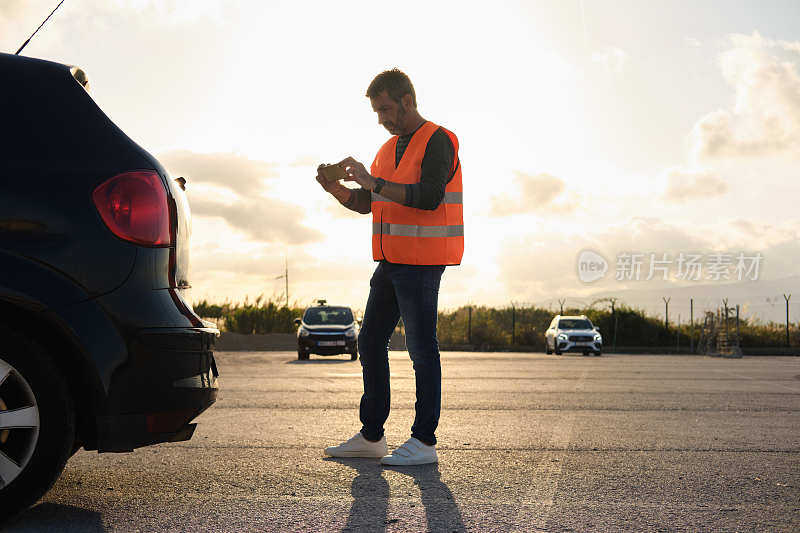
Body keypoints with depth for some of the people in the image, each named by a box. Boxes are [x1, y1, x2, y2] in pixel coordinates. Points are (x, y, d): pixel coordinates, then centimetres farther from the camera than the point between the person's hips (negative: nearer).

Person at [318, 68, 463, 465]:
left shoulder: (438, 141, -8)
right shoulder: (389, 148, 19)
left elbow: (428, 197, -23)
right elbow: (365, 203, 19)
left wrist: (373, 181, -22)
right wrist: (337, 189, 0)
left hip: (421, 263, -9)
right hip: (391, 261, 9)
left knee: (421, 349, -6)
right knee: (371, 343, 11)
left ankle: (424, 442, 2)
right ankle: (371, 436, 19)